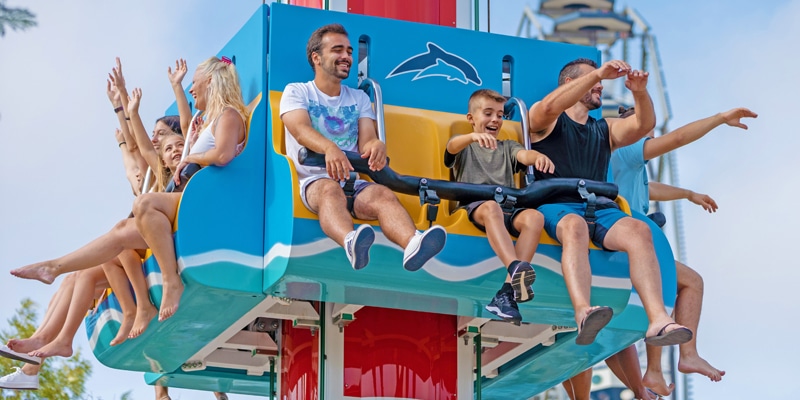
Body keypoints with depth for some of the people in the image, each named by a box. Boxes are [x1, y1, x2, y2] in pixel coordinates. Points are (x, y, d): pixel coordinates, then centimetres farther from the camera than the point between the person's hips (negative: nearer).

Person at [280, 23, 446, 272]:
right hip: (312, 182, -3)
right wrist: (329, 148, -37)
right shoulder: (297, 92, 9)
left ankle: (412, 245, -65)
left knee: (382, 194, -31)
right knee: (330, 189, -39)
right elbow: (301, 130, -13)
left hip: (353, 182, 3)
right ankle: (351, 243, -74)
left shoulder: (359, 99, 21)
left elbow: (366, 142, 5)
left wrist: (376, 146, -24)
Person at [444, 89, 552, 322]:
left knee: (534, 216, -31)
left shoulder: (507, 148, 30)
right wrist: (474, 137, -32)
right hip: (474, 205, -3)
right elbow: (453, 146, -6)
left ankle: (507, 291, -42)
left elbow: (524, 155, 5)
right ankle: (516, 268, -62)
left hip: (508, 208, 3)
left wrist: (538, 157, -22)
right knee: (491, 207, -39)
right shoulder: (463, 146, 21)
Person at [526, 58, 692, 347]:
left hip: (600, 208, 4)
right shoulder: (547, 122, 16)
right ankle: (583, 313, -62)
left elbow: (643, 125, 12)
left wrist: (640, 92, -8)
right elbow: (550, 106, -10)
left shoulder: (605, 129, 30)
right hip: (557, 206, -4)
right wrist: (598, 73, -16)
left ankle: (658, 320, -48)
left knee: (639, 230, -30)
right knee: (575, 226, -40)